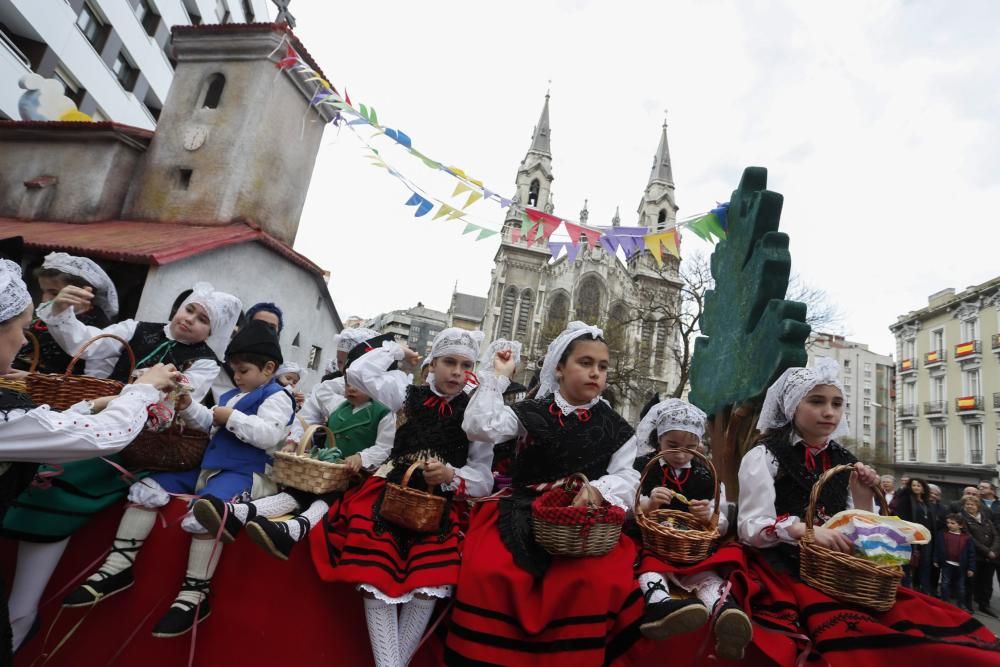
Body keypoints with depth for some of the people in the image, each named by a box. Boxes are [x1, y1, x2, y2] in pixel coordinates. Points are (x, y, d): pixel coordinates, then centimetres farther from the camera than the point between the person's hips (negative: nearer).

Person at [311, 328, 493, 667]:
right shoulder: (408, 391, 7)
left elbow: (484, 478, 2)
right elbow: (358, 373, -1)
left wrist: (451, 475, -16)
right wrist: (397, 350, 8)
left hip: (443, 503, 0)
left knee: (430, 581, -19)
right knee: (375, 573, -19)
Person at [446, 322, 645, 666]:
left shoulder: (615, 428, 10)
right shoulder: (531, 413, 5)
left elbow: (626, 477, 3)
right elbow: (480, 427, -8)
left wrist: (598, 489, -18)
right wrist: (498, 377, -6)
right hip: (523, 513, 0)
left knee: (594, 582, -27)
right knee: (486, 572, -23)